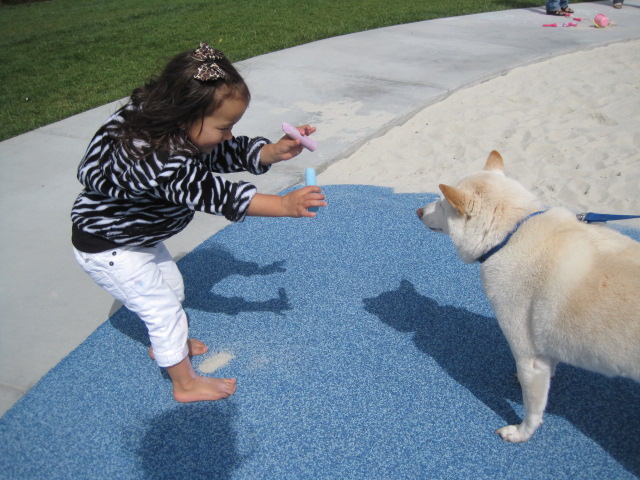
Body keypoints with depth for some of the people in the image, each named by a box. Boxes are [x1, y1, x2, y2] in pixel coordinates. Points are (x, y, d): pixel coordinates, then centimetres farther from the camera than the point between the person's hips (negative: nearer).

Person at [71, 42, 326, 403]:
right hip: (108, 249, -9)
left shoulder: (171, 133, -12)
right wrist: (284, 206, -34)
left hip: (139, 235, 9)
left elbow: (231, 154, -6)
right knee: (163, 308, 1)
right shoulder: (162, 162, -40)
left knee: (171, 288, 24)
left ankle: (165, 344, 51)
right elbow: (216, 196, -37)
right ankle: (186, 384, 21)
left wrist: (275, 151, -20)